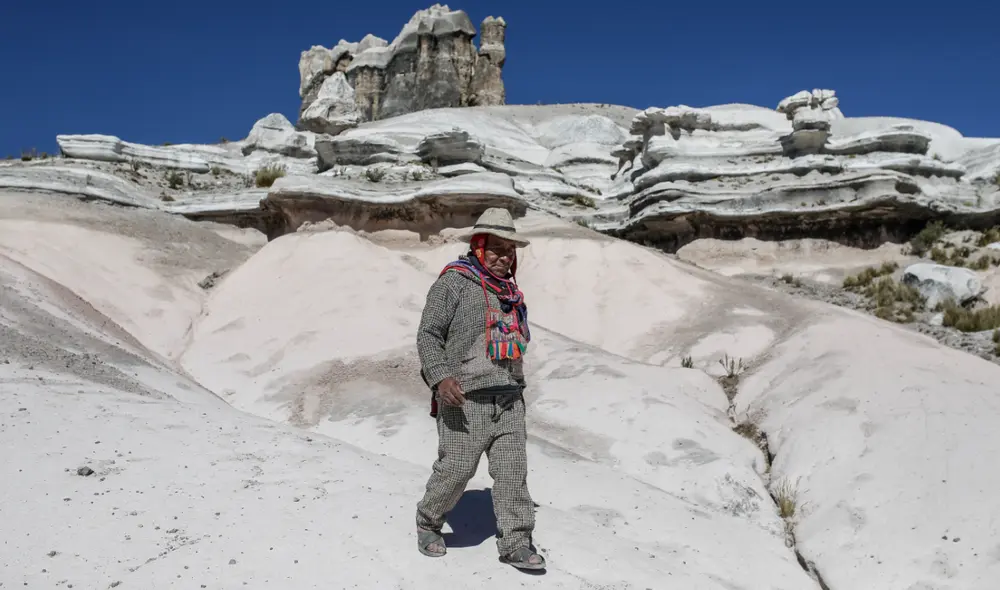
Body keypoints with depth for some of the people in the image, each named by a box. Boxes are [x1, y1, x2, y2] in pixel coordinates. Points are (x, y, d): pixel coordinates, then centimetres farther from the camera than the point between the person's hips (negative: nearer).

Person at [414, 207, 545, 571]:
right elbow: (428, 335, -9)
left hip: (509, 399, 6)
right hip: (465, 398, -6)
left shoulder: (510, 291, 17)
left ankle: (515, 541, 10)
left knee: (512, 470, 3)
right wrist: (441, 377, -22)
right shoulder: (454, 282, -5)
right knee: (455, 469, -1)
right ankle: (428, 522, 25)